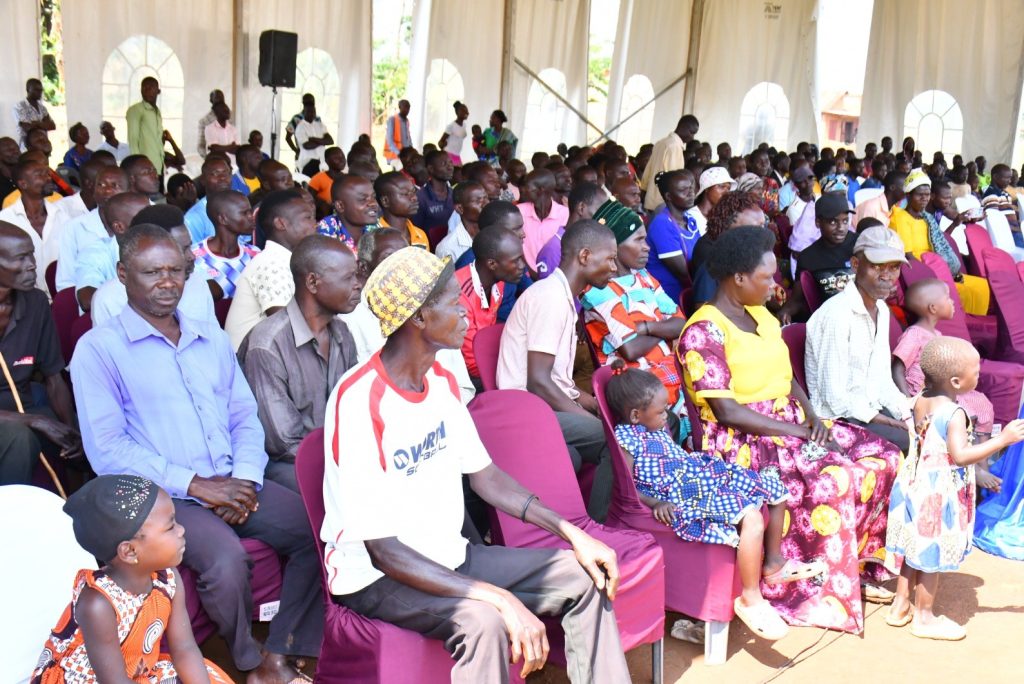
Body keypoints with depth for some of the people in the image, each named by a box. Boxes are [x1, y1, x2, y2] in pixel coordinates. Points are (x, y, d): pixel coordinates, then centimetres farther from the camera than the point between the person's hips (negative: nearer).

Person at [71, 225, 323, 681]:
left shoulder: (212, 340, 17)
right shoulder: (99, 348, -1)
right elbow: (107, 450, -9)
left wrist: (245, 478, -6)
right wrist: (195, 484, -15)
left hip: (233, 484, 6)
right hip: (163, 496, -5)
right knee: (226, 559, -31)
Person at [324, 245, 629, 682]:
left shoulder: (441, 381, 3)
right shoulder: (360, 401, -25)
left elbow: (484, 474, 11)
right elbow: (384, 551, -28)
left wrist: (572, 533, 1)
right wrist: (503, 599, -34)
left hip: (448, 556, 8)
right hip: (376, 577, -8)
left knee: (584, 575, 1)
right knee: (484, 621, -35)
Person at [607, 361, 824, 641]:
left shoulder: (656, 429, 16)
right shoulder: (624, 439, -13)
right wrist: (655, 503, -29)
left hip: (704, 475, 11)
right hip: (683, 500, -11)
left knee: (773, 486, 11)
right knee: (751, 517, -30)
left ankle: (774, 562, 28)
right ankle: (750, 598, -16)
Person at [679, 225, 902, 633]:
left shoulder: (762, 316, 14)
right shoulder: (703, 332, -14)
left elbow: (787, 378, 17)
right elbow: (726, 410, -18)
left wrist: (812, 417, -2)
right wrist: (795, 430, -18)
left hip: (792, 423, 9)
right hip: (743, 442, -9)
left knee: (883, 458, -6)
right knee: (831, 478, -30)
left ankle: (863, 563, 7)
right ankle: (822, 592, -13)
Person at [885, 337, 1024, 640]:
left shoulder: (919, 401, 0)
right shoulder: (954, 413, -23)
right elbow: (960, 455, -30)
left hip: (916, 484, 8)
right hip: (941, 493, -8)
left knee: (914, 547, 19)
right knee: (932, 555, 5)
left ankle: (900, 606, 30)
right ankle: (924, 618, 18)